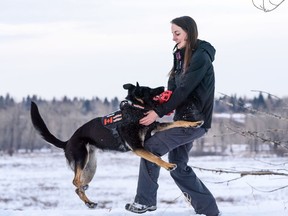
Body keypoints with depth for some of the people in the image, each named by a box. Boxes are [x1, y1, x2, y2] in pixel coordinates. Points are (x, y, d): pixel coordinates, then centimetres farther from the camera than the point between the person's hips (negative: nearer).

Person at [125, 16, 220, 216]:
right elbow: (173, 89, 9)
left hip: (194, 120, -9)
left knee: (151, 147, -9)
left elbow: (183, 91, -20)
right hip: (184, 118, 9)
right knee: (178, 166, 10)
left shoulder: (200, 57, -15)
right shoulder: (183, 56, 12)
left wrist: (158, 112, -19)